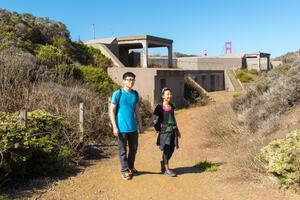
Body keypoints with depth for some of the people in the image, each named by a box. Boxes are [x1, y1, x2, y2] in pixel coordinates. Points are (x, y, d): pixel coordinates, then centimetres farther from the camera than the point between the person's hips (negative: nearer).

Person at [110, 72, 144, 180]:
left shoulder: (135, 94, 7)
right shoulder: (118, 93, -9)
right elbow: (112, 111, -8)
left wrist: (140, 124, 14)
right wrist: (114, 127, -14)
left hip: (133, 127, 5)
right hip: (122, 128, -5)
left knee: (134, 148, 15)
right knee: (123, 150, 5)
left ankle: (131, 167, 33)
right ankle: (125, 170, 19)